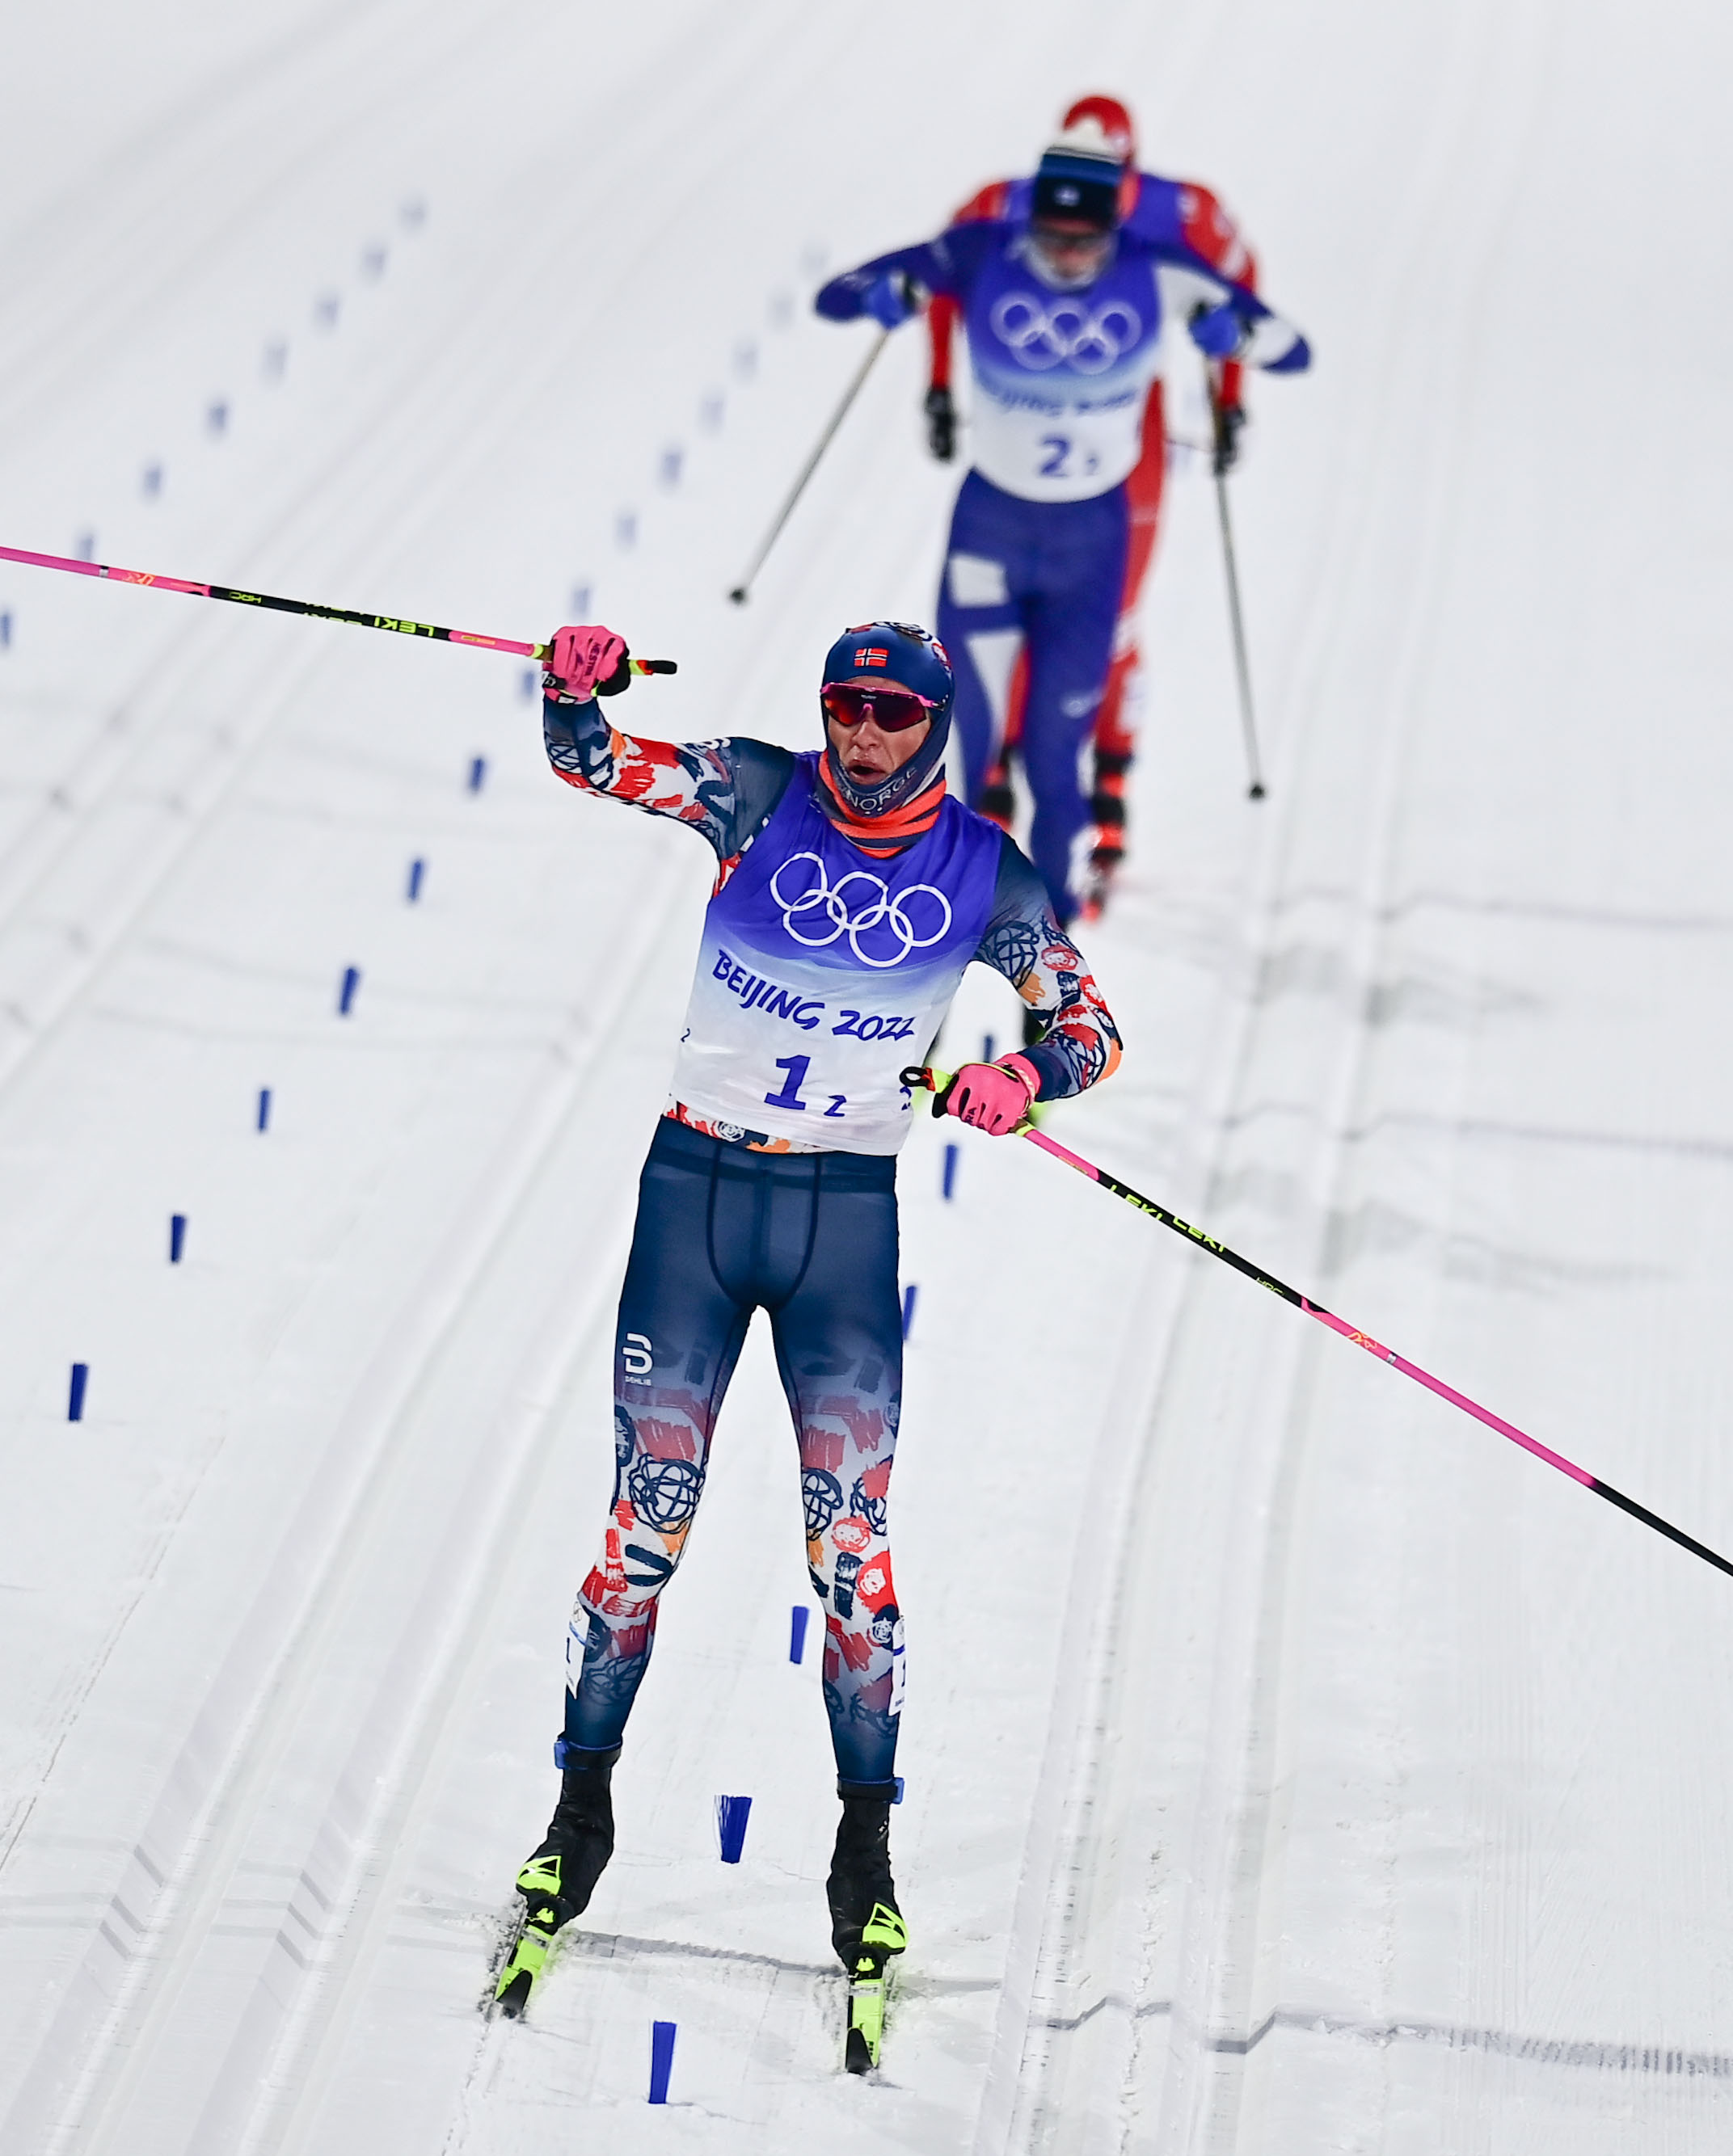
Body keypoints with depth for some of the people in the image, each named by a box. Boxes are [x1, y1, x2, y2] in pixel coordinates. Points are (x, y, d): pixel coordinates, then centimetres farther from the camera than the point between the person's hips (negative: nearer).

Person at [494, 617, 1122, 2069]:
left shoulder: (979, 868, 0)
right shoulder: (758, 799, 0)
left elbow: (1091, 1025, 4)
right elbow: (587, 759, -1)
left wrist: (1030, 1077, -19)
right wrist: (578, 688, -24)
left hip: (846, 1212, 0)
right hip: (695, 1186, 0)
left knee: (853, 1538, -4)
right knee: (647, 1514, 1)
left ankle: (866, 1854, 4)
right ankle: (583, 1811, 12)